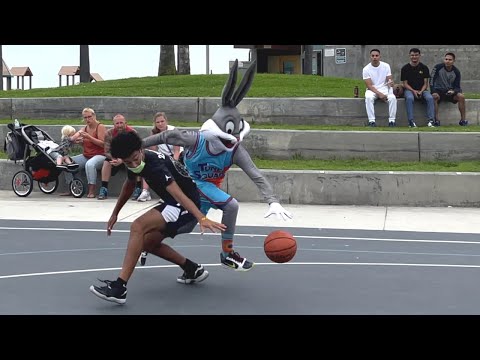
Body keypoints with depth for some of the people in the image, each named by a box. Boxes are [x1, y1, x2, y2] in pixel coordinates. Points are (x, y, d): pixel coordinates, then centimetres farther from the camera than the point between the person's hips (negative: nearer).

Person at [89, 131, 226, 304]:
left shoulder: (156, 165, -29)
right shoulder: (133, 162, -3)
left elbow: (179, 195, -42)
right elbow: (129, 185, 19)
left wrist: (202, 219, -53)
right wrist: (115, 213, 25)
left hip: (186, 207, -10)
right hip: (173, 205, 10)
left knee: (138, 226, -25)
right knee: (147, 242, 14)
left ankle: (119, 288, -29)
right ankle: (193, 269, 24)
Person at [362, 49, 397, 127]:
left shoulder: (386, 66, 0)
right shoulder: (366, 69, -7)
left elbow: (389, 80, -2)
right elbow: (369, 85, -12)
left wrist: (390, 83, -28)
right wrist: (379, 94, -25)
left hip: (384, 89, 1)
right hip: (372, 90, -1)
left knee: (392, 98, -30)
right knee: (368, 97, -36)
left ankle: (392, 121, -23)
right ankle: (371, 121, -33)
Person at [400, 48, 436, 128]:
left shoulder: (424, 68, 6)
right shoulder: (405, 68, 3)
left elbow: (425, 83, 5)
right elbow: (405, 84, 0)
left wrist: (421, 91, -15)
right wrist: (413, 91, -16)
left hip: (422, 90, 2)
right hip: (409, 90, -1)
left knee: (430, 98, -29)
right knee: (409, 98, -36)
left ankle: (431, 120, -31)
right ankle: (411, 121, -37)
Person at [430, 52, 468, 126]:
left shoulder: (456, 72, -3)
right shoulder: (438, 67, -10)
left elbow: (457, 87, -1)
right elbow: (431, 81, -11)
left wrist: (453, 91, -25)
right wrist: (433, 92, -25)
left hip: (450, 91, 2)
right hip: (438, 90, -2)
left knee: (461, 96, -25)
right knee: (434, 97, -36)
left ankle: (463, 119, -18)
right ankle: (436, 119, -33)